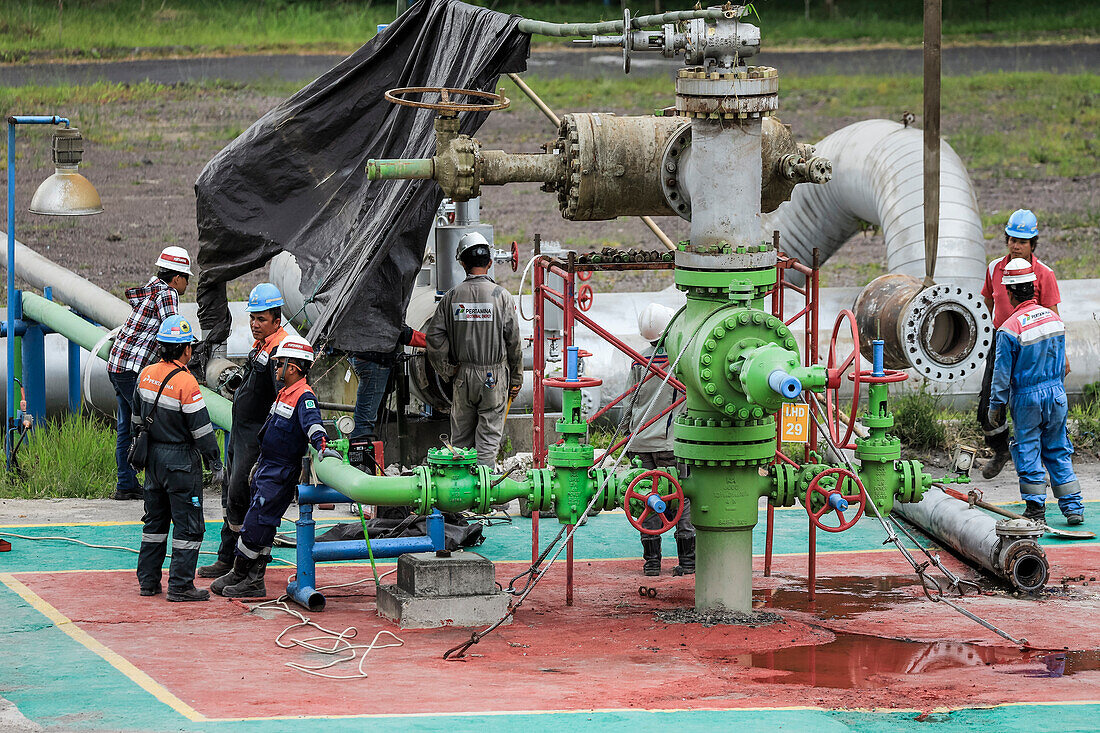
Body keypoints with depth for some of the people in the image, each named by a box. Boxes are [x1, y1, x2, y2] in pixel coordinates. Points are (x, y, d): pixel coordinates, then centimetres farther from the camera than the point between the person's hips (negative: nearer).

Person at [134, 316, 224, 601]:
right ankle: (180, 585, -1)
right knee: (188, 524, 0)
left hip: (153, 457, 7)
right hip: (181, 460, -7)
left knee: (155, 521, 18)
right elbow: (201, 428, -17)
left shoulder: (146, 374, 1)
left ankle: (148, 580, 21)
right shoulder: (186, 383, -20)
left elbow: (138, 416, 14)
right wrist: (215, 462, -8)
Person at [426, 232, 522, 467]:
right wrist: (516, 379, 4)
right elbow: (513, 341, -5)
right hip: (494, 378, -2)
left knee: (461, 438, 12)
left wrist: (447, 371, 6)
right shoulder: (501, 296, -7)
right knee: (488, 438, 1)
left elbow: (434, 337, -4)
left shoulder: (453, 296, -2)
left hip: (462, 377, 2)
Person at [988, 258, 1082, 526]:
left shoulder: (1009, 330, -17)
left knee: (1028, 453, 5)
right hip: (1056, 393, 5)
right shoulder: (1054, 318, 0)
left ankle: (1036, 509, 8)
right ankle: (1073, 507, 13)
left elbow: (1002, 373, -12)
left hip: (1026, 398, -5)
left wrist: (996, 405, -1)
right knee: (1058, 450, 14)